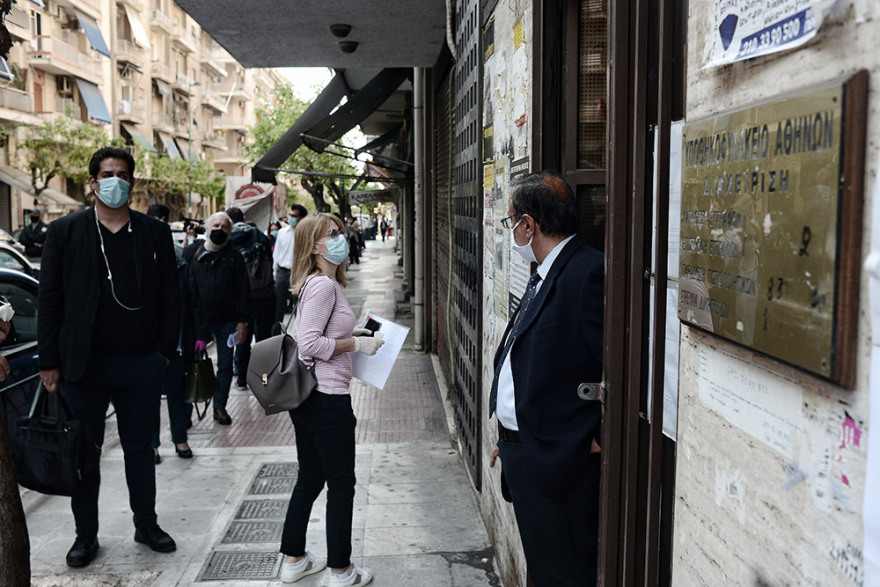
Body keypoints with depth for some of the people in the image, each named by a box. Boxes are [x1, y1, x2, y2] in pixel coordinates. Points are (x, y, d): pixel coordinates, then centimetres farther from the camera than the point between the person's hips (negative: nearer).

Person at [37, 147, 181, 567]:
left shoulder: (155, 233, 4)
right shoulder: (65, 232, 0)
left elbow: (170, 296, 5)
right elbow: (49, 300, 0)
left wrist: (166, 351, -2)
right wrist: (49, 362, -4)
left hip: (142, 363, 1)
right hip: (85, 363, -1)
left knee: (139, 448, 14)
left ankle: (146, 525, 29)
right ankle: (86, 535, 26)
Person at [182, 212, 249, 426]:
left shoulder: (234, 257, 5)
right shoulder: (191, 252, 5)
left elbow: (243, 291, 3)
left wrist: (242, 321, -4)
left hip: (226, 321, 1)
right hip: (196, 320, 0)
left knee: (225, 365, 7)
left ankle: (220, 407, 20)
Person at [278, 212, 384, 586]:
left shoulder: (317, 283, 13)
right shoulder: (323, 285, -17)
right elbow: (309, 344, -23)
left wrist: (351, 333, 14)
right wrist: (355, 343, -15)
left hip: (307, 397, 10)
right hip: (327, 398, -10)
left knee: (310, 478, 19)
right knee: (341, 484, 4)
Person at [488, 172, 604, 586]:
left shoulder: (589, 273, -20)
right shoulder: (544, 274, 12)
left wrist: (603, 437, -16)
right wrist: (510, 436, 16)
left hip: (558, 462, -10)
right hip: (522, 453, 10)